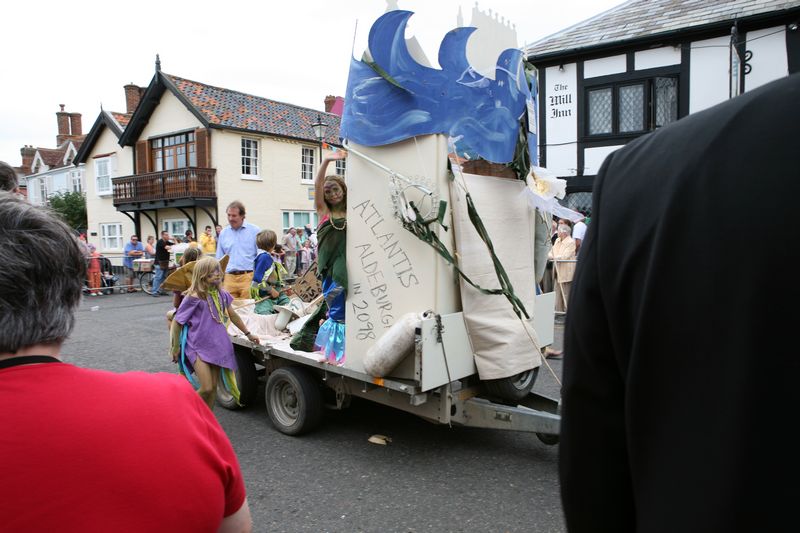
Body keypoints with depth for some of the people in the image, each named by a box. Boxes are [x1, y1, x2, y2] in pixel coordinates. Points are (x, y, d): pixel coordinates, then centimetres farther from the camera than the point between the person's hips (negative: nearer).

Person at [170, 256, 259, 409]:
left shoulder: (221, 294, 2)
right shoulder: (194, 297, -15)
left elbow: (232, 315, 15)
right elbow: (176, 322, -7)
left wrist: (248, 334, 19)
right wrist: (176, 348, -3)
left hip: (216, 345, 6)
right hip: (198, 347, -5)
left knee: (213, 387, 9)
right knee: (206, 388, -11)